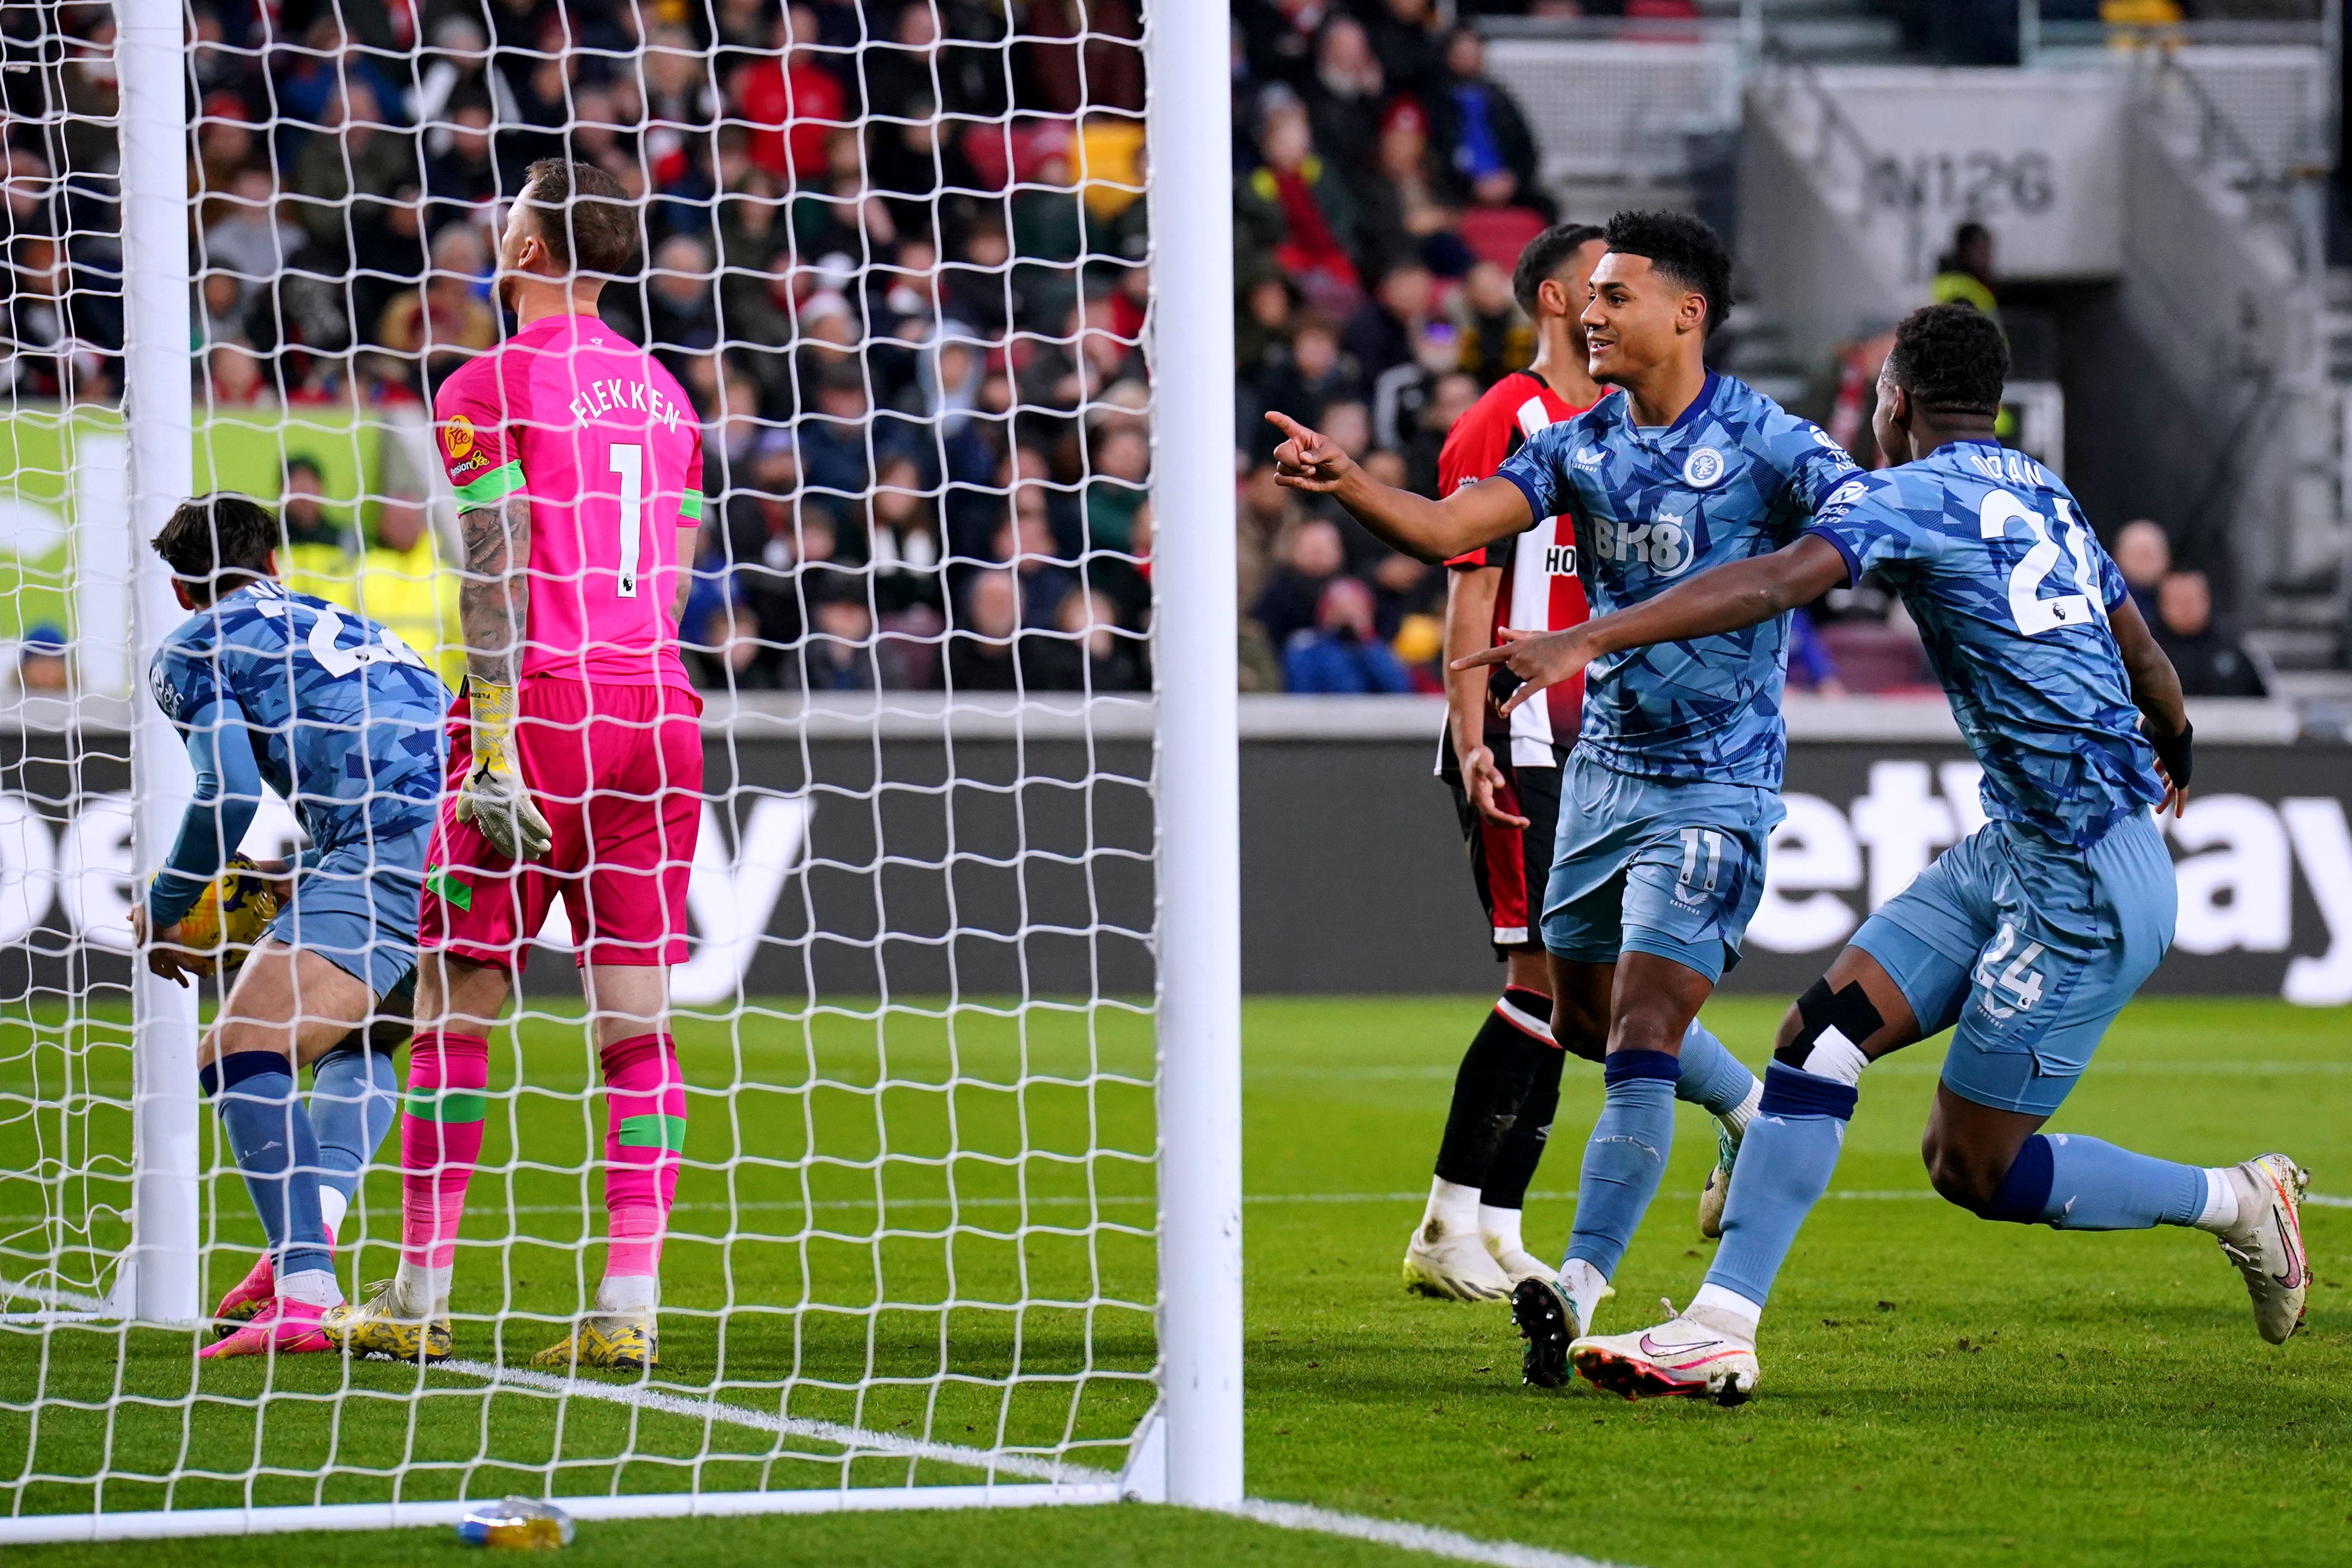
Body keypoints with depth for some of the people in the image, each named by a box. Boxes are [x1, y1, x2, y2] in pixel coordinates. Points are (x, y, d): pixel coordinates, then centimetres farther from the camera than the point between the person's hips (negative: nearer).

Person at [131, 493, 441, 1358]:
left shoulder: (192, 648, 13)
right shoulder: (346, 628, 35)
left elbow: (229, 794, 0)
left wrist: (162, 914, 15)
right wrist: (297, 876, 44)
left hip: (392, 850, -8)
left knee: (240, 1059, -12)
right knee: (354, 1045, 30)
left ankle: (305, 1295, -29)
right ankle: (315, 1224, 6)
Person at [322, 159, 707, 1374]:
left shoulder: (488, 387, -3)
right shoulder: (660, 393, 16)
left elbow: (498, 578, -11)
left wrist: (492, 749, -14)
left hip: (541, 705, -5)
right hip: (657, 709, 5)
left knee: (455, 1008, 3)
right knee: (635, 1019, 2)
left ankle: (418, 1300, 4)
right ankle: (629, 1307, -6)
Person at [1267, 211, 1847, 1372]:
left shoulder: (1768, 446, -12)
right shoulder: (1577, 444, 3)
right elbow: (1446, 529, -8)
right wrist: (1345, 482, -26)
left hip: (1714, 786, -7)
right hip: (1604, 766, 7)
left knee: (1640, 1041, -15)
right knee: (1585, 1016, 20)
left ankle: (1578, 1291, -17)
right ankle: (1763, 1120, 46)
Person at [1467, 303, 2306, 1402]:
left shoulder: (1912, 494, -11)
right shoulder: (2044, 497, 15)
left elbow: (1775, 584, -27)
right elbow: (2143, 651, 30)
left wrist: (1586, 641, -33)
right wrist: (2174, 749, 52)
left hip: (2088, 885, -9)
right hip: (2013, 848, 9)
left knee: (1976, 1169, -3)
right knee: (1820, 1033, 0)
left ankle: (2239, 1202, 15)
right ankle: (1718, 1329, -5)